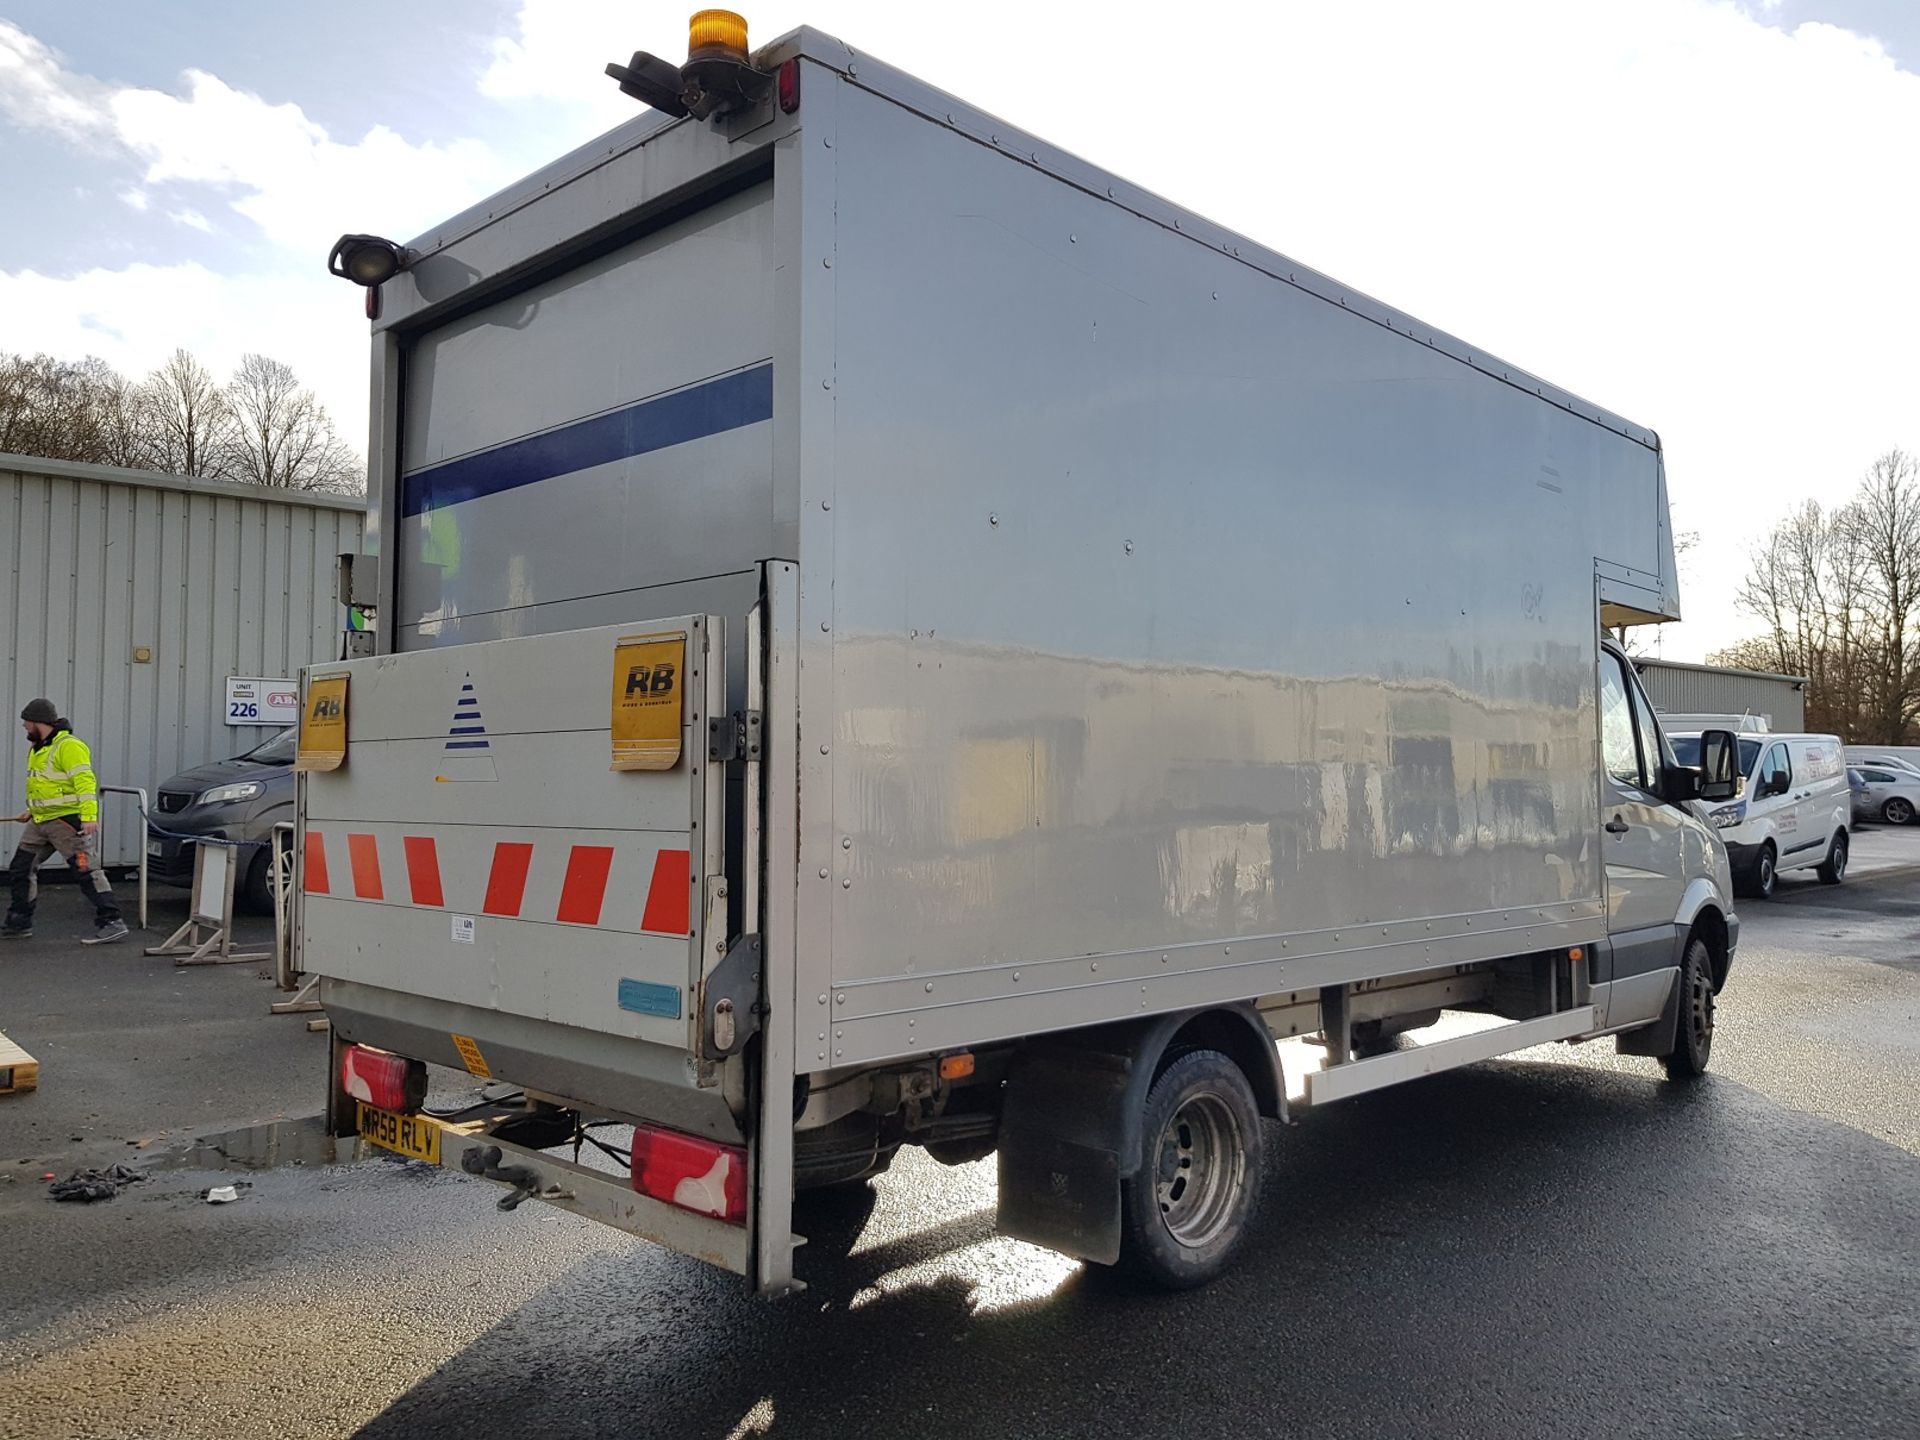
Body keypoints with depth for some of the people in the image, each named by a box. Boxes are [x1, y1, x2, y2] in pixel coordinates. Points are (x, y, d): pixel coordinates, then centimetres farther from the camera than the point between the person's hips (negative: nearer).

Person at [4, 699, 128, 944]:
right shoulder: (37, 748, 16)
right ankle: (17, 923, 26)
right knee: (20, 869, 14)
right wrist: (31, 811, 23)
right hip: (41, 822, 10)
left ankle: (112, 923, -11)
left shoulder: (69, 746, -15)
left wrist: (89, 817, -30)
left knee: (85, 872, -12)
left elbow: (85, 782, -24)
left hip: (67, 820, -10)